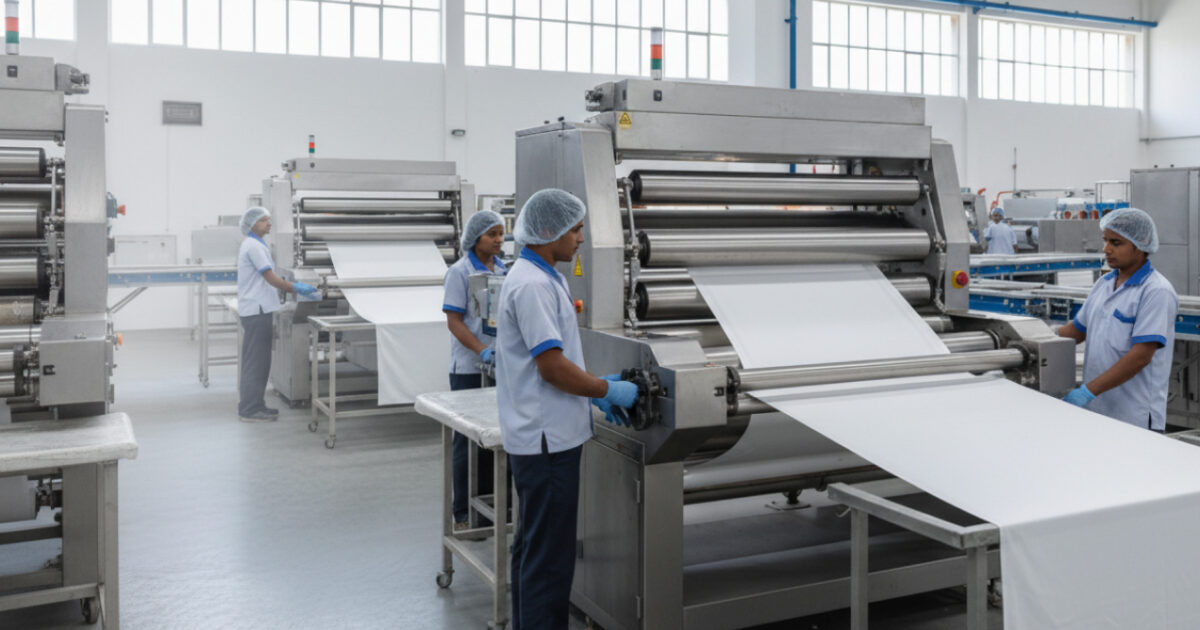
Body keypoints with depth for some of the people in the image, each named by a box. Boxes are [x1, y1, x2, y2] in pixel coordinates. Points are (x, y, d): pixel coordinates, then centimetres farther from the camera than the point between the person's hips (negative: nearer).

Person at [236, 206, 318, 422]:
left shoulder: (254, 245, 18)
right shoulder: (254, 246, -14)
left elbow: (267, 279, 20)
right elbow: (271, 278, -17)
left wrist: (293, 286, 13)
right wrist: (297, 288, -11)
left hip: (257, 309, 10)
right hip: (256, 310, -10)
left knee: (256, 361, 13)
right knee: (256, 361, -7)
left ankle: (251, 405, 19)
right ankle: (250, 410, -3)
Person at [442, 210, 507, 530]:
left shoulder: (504, 270, 9)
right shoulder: (460, 272, -7)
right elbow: (454, 321, -11)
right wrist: (482, 351, -24)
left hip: (501, 365, 5)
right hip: (470, 368, -5)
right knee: (468, 439, 1)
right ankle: (463, 513, 11)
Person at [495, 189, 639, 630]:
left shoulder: (543, 278, 14)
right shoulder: (533, 285, -19)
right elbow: (552, 366, -23)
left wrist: (595, 390, 13)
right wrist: (609, 390, -11)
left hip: (543, 435, 11)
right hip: (547, 439, -11)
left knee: (532, 545, 19)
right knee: (549, 556, -3)